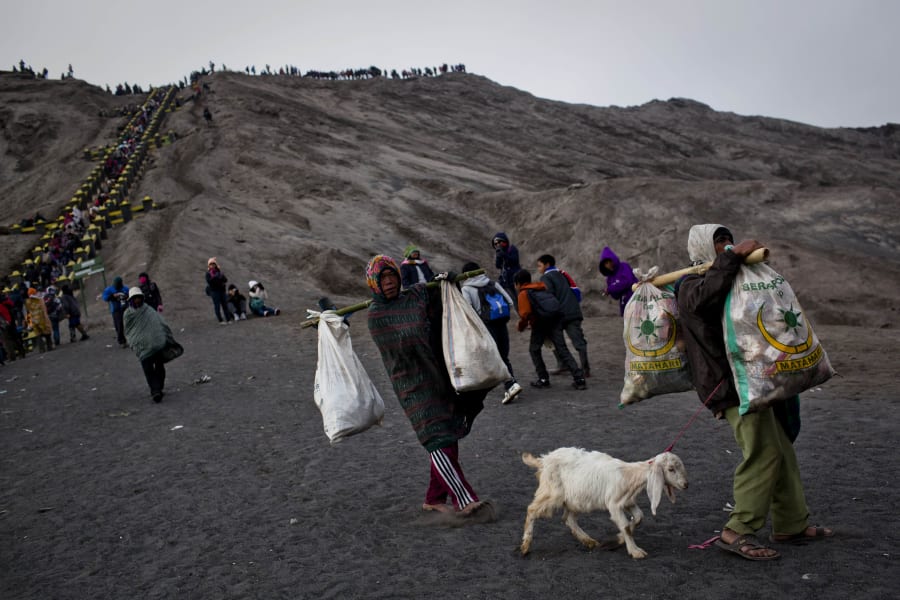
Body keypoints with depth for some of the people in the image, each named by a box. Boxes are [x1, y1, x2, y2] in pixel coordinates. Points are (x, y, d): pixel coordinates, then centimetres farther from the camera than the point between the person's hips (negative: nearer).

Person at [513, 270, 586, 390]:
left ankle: (543, 379, 12)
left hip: (540, 324, -5)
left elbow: (525, 314, -11)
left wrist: (520, 327, 8)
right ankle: (579, 378, -5)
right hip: (555, 320, 5)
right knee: (563, 350, 4)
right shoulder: (542, 287, 21)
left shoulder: (523, 294, 2)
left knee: (534, 350, 16)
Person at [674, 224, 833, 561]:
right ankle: (737, 532, -10)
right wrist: (733, 255, -31)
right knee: (763, 453, -16)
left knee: (781, 452, 14)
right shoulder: (691, 286, -10)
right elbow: (706, 295, -37)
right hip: (728, 385, -11)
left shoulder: (726, 284, 23)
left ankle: (792, 524, 25)